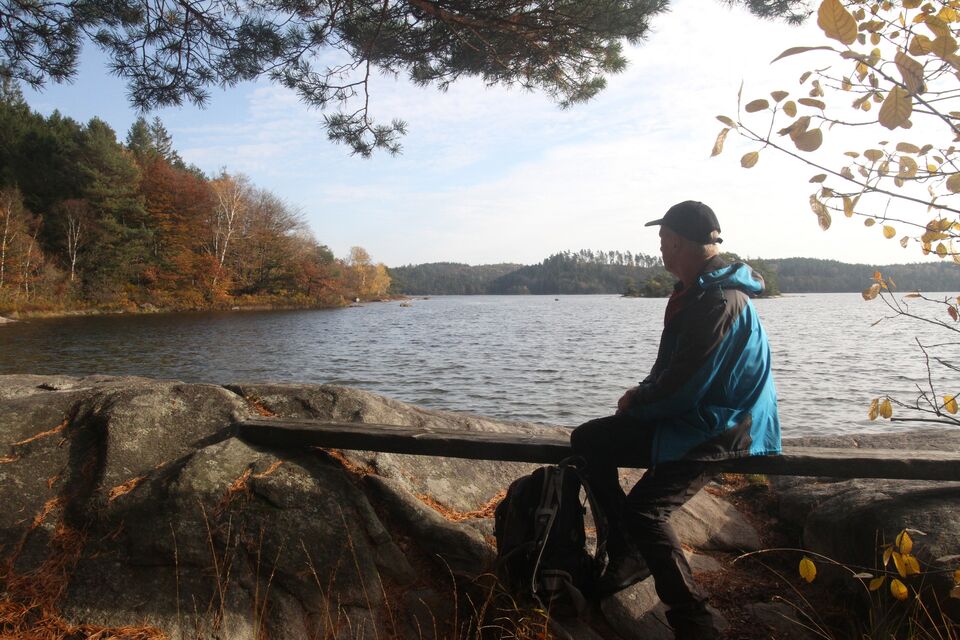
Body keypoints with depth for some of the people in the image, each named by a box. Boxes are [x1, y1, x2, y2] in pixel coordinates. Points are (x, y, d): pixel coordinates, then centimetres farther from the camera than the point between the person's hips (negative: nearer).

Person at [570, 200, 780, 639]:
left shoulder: (722, 302, -24)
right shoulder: (693, 291, 9)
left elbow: (682, 387, -24)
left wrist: (637, 403, -7)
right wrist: (642, 393, 1)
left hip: (720, 429, -10)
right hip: (687, 414, 10)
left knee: (644, 508, -25)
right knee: (588, 440, 5)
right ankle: (628, 555, 11)